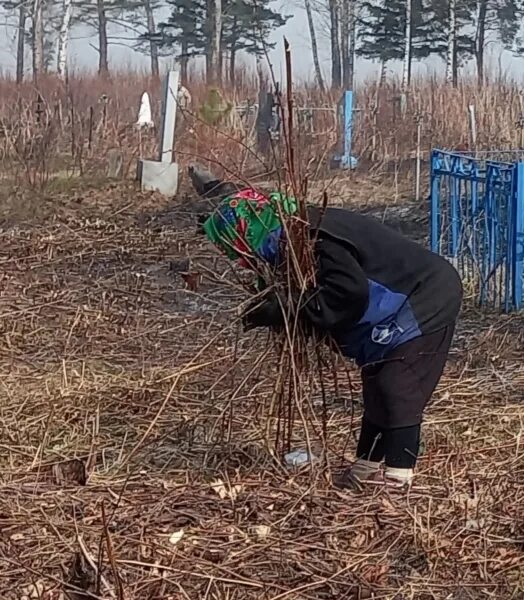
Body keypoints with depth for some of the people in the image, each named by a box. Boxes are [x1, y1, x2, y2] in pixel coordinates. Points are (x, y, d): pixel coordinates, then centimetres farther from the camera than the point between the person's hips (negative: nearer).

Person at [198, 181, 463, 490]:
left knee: (397, 386, -8)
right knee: (379, 383, 15)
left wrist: (286, 309, -27)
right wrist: (276, 309, -9)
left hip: (427, 299, -10)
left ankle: (396, 470, 1)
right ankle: (370, 461, 23)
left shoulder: (318, 241, -28)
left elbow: (348, 296, -34)